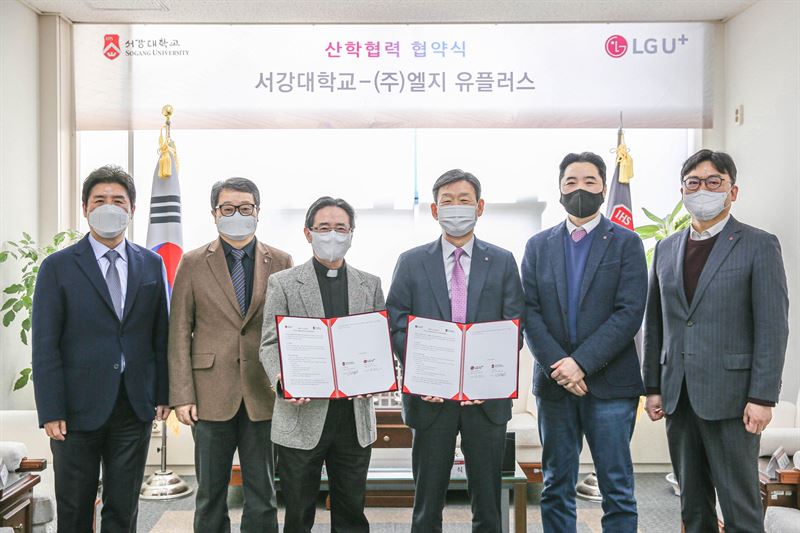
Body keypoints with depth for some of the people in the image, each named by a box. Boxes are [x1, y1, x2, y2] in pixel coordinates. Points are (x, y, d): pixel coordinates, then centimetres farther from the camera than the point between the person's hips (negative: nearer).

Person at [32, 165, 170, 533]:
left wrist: (163, 393, 2)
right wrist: (50, 412, -10)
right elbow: (45, 346, -5)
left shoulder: (152, 264, 6)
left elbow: (161, 335, 7)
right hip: (78, 407, -2)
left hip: (135, 406, 2)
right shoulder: (58, 267, -2)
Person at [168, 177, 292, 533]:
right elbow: (179, 333, 1)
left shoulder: (281, 262, 4)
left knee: (262, 496, 9)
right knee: (210, 495, 12)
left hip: (264, 395, 0)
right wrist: (181, 395, -4)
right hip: (211, 396, 0)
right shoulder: (193, 263, 3)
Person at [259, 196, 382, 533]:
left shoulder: (370, 285, 9)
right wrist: (284, 381, -20)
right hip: (303, 414, -2)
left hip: (356, 415, 2)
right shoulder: (283, 283, 2)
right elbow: (270, 344, -2)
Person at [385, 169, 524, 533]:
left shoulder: (502, 262, 6)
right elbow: (397, 326, 0)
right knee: (427, 504, 10)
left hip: (487, 396, 1)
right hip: (431, 395, 0)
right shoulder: (412, 262, 5)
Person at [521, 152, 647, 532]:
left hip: (609, 383, -2)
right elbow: (529, 312, 2)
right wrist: (557, 365, -12)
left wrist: (582, 363, -16)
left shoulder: (626, 243, 2)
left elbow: (630, 312, -8)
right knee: (556, 489, 11)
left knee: (617, 490, 4)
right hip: (553, 383, 3)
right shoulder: (538, 245, 10)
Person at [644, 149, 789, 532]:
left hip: (729, 395, -4)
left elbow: (772, 327, -7)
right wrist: (653, 386, 9)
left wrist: (762, 397, -13)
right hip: (677, 395, 5)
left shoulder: (759, 246, -2)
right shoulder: (666, 249, 12)